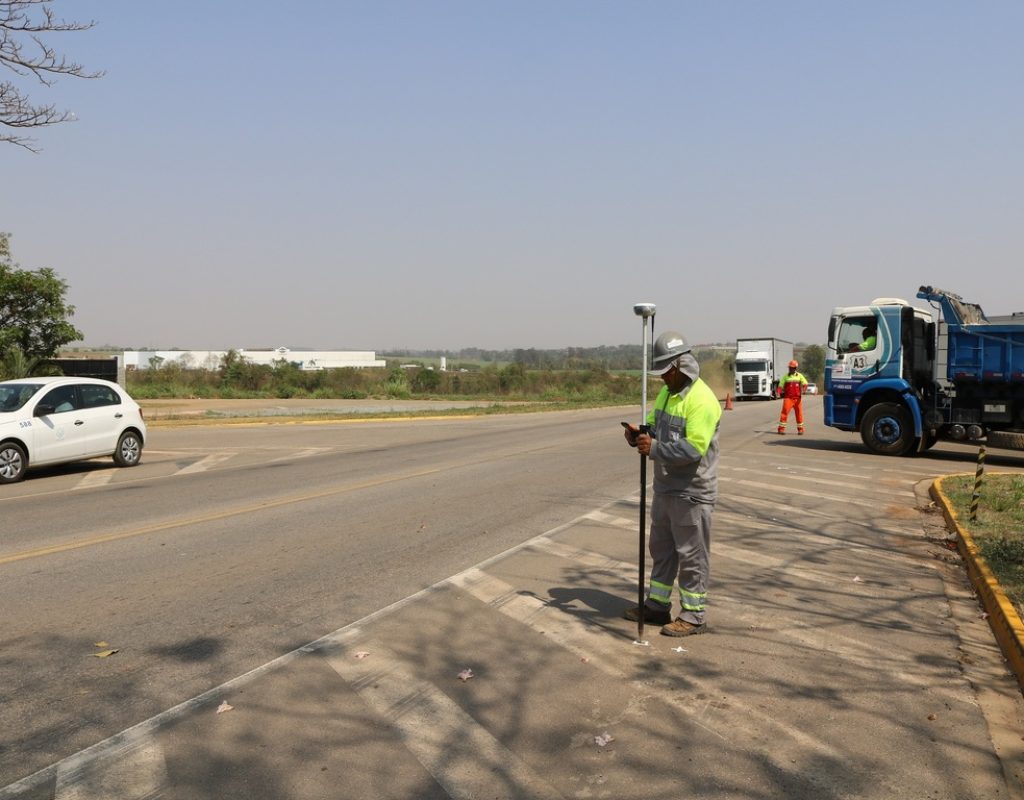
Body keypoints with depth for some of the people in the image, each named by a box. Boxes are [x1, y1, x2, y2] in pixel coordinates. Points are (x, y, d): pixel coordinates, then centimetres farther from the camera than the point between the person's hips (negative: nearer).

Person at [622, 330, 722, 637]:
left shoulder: (701, 400, -20)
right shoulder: (666, 392, 9)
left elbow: (694, 448, -28)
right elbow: (655, 427, 16)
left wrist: (654, 448, -29)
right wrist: (639, 434, -6)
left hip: (691, 493, -9)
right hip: (665, 488, 9)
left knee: (691, 555, 3)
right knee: (661, 549, 18)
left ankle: (694, 615, 16)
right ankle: (657, 605, 31)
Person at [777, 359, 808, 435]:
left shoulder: (799, 376, 9)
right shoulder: (785, 376, 5)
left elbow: (805, 384, 1)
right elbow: (781, 386, 3)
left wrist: (802, 392, -15)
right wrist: (780, 392, -16)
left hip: (797, 398, 2)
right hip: (788, 398, -2)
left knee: (799, 413, 6)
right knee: (785, 412, -10)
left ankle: (800, 429, 18)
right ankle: (781, 428, -7)